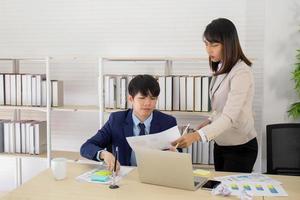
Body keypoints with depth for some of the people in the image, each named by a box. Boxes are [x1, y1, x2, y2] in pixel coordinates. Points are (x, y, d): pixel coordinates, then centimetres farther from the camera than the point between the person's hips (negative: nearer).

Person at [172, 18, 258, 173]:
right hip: (220, 145, 8)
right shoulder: (221, 69, 5)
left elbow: (229, 117, -31)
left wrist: (196, 136, -42)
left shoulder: (241, 73, -21)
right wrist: (209, 121, -1)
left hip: (240, 148, -8)